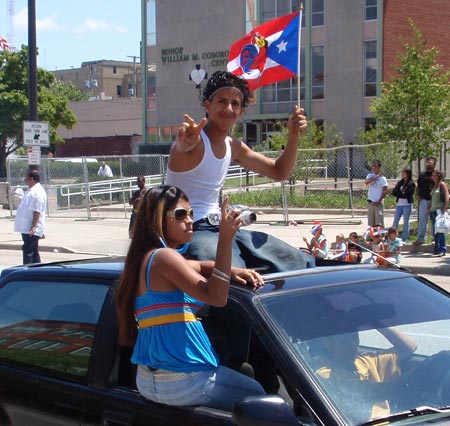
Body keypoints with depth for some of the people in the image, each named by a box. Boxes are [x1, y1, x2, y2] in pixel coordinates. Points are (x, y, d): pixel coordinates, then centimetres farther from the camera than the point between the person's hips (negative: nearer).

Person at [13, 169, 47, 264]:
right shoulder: (32, 190, 16)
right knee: (34, 252, 14)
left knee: (28, 252, -9)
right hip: (27, 228, 11)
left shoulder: (37, 192, -17)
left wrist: (33, 226, -28)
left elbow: (37, 211, -24)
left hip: (31, 229, -11)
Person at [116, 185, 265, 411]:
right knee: (256, 394, 8)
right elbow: (215, 297, -25)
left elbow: (198, 267, 23)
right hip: (182, 382, -10)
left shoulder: (146, 259, 14)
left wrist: (234, 271, 4)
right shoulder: (164, 257, -17)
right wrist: (225, 240, -29)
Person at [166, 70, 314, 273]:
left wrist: (293, 136, 3)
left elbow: (279, 172, 21)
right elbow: (182, 146, -40)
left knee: (302, 263, 7)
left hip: (220, 227, 9)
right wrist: (185, 142, -65)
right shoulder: (196, 141, -13)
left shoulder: (233, 147, 12)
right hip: (188, 231, -9)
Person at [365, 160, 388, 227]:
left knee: (379, 223, -7)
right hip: (370, 202, 5)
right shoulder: (370, 175, 8)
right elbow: (366, 182, -13)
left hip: (378, 202, -5)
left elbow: (385, 191, -7)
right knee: (372, 223, 8)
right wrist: (376, 176, -13)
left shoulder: (382, 178, -5)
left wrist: (379, 201, -13)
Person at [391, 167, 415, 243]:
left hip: (407, 205, -5)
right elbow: (394, 192, 5)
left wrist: (399, 193, -3)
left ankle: (404, 239, 7)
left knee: (406, 222, 2)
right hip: (399, 205, 5)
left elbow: (407, 194, -13)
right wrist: (402, 193, -10)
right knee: (395, 221, 3)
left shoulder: (411, 184, -4)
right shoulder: (400, 182, 13)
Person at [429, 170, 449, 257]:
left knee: (440, 230, -11)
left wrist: (444, 209, -16)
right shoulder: (434, 186, 19)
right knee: (434, 231, 8)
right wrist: (430, 208, 14)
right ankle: (437, 249, 14)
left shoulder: (442, 184, -4)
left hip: (440, 210, -8)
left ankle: (442, 250, -10)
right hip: (433, 211, 8)